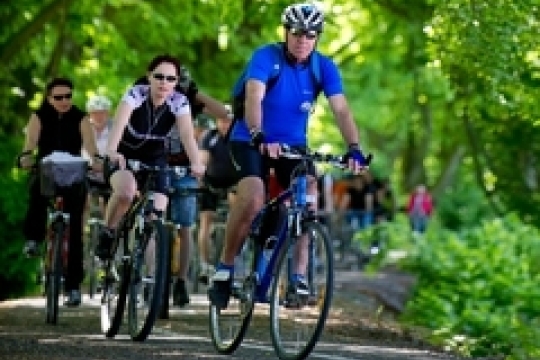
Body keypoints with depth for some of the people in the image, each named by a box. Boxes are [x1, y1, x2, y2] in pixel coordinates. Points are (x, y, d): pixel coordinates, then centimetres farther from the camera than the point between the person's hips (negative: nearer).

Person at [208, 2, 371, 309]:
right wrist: (259, 137, -51)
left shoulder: (324, 67, -8)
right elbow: (254, 98, -34)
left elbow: (341, 110, -17)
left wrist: (354, 148, -34)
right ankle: (225, 268, -10)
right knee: (253, 198, -27)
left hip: (293, 144, 4)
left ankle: (299, 275, -13)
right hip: (251, 141, -4)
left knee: (308, 194, -21)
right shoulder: (266, 57, -19)